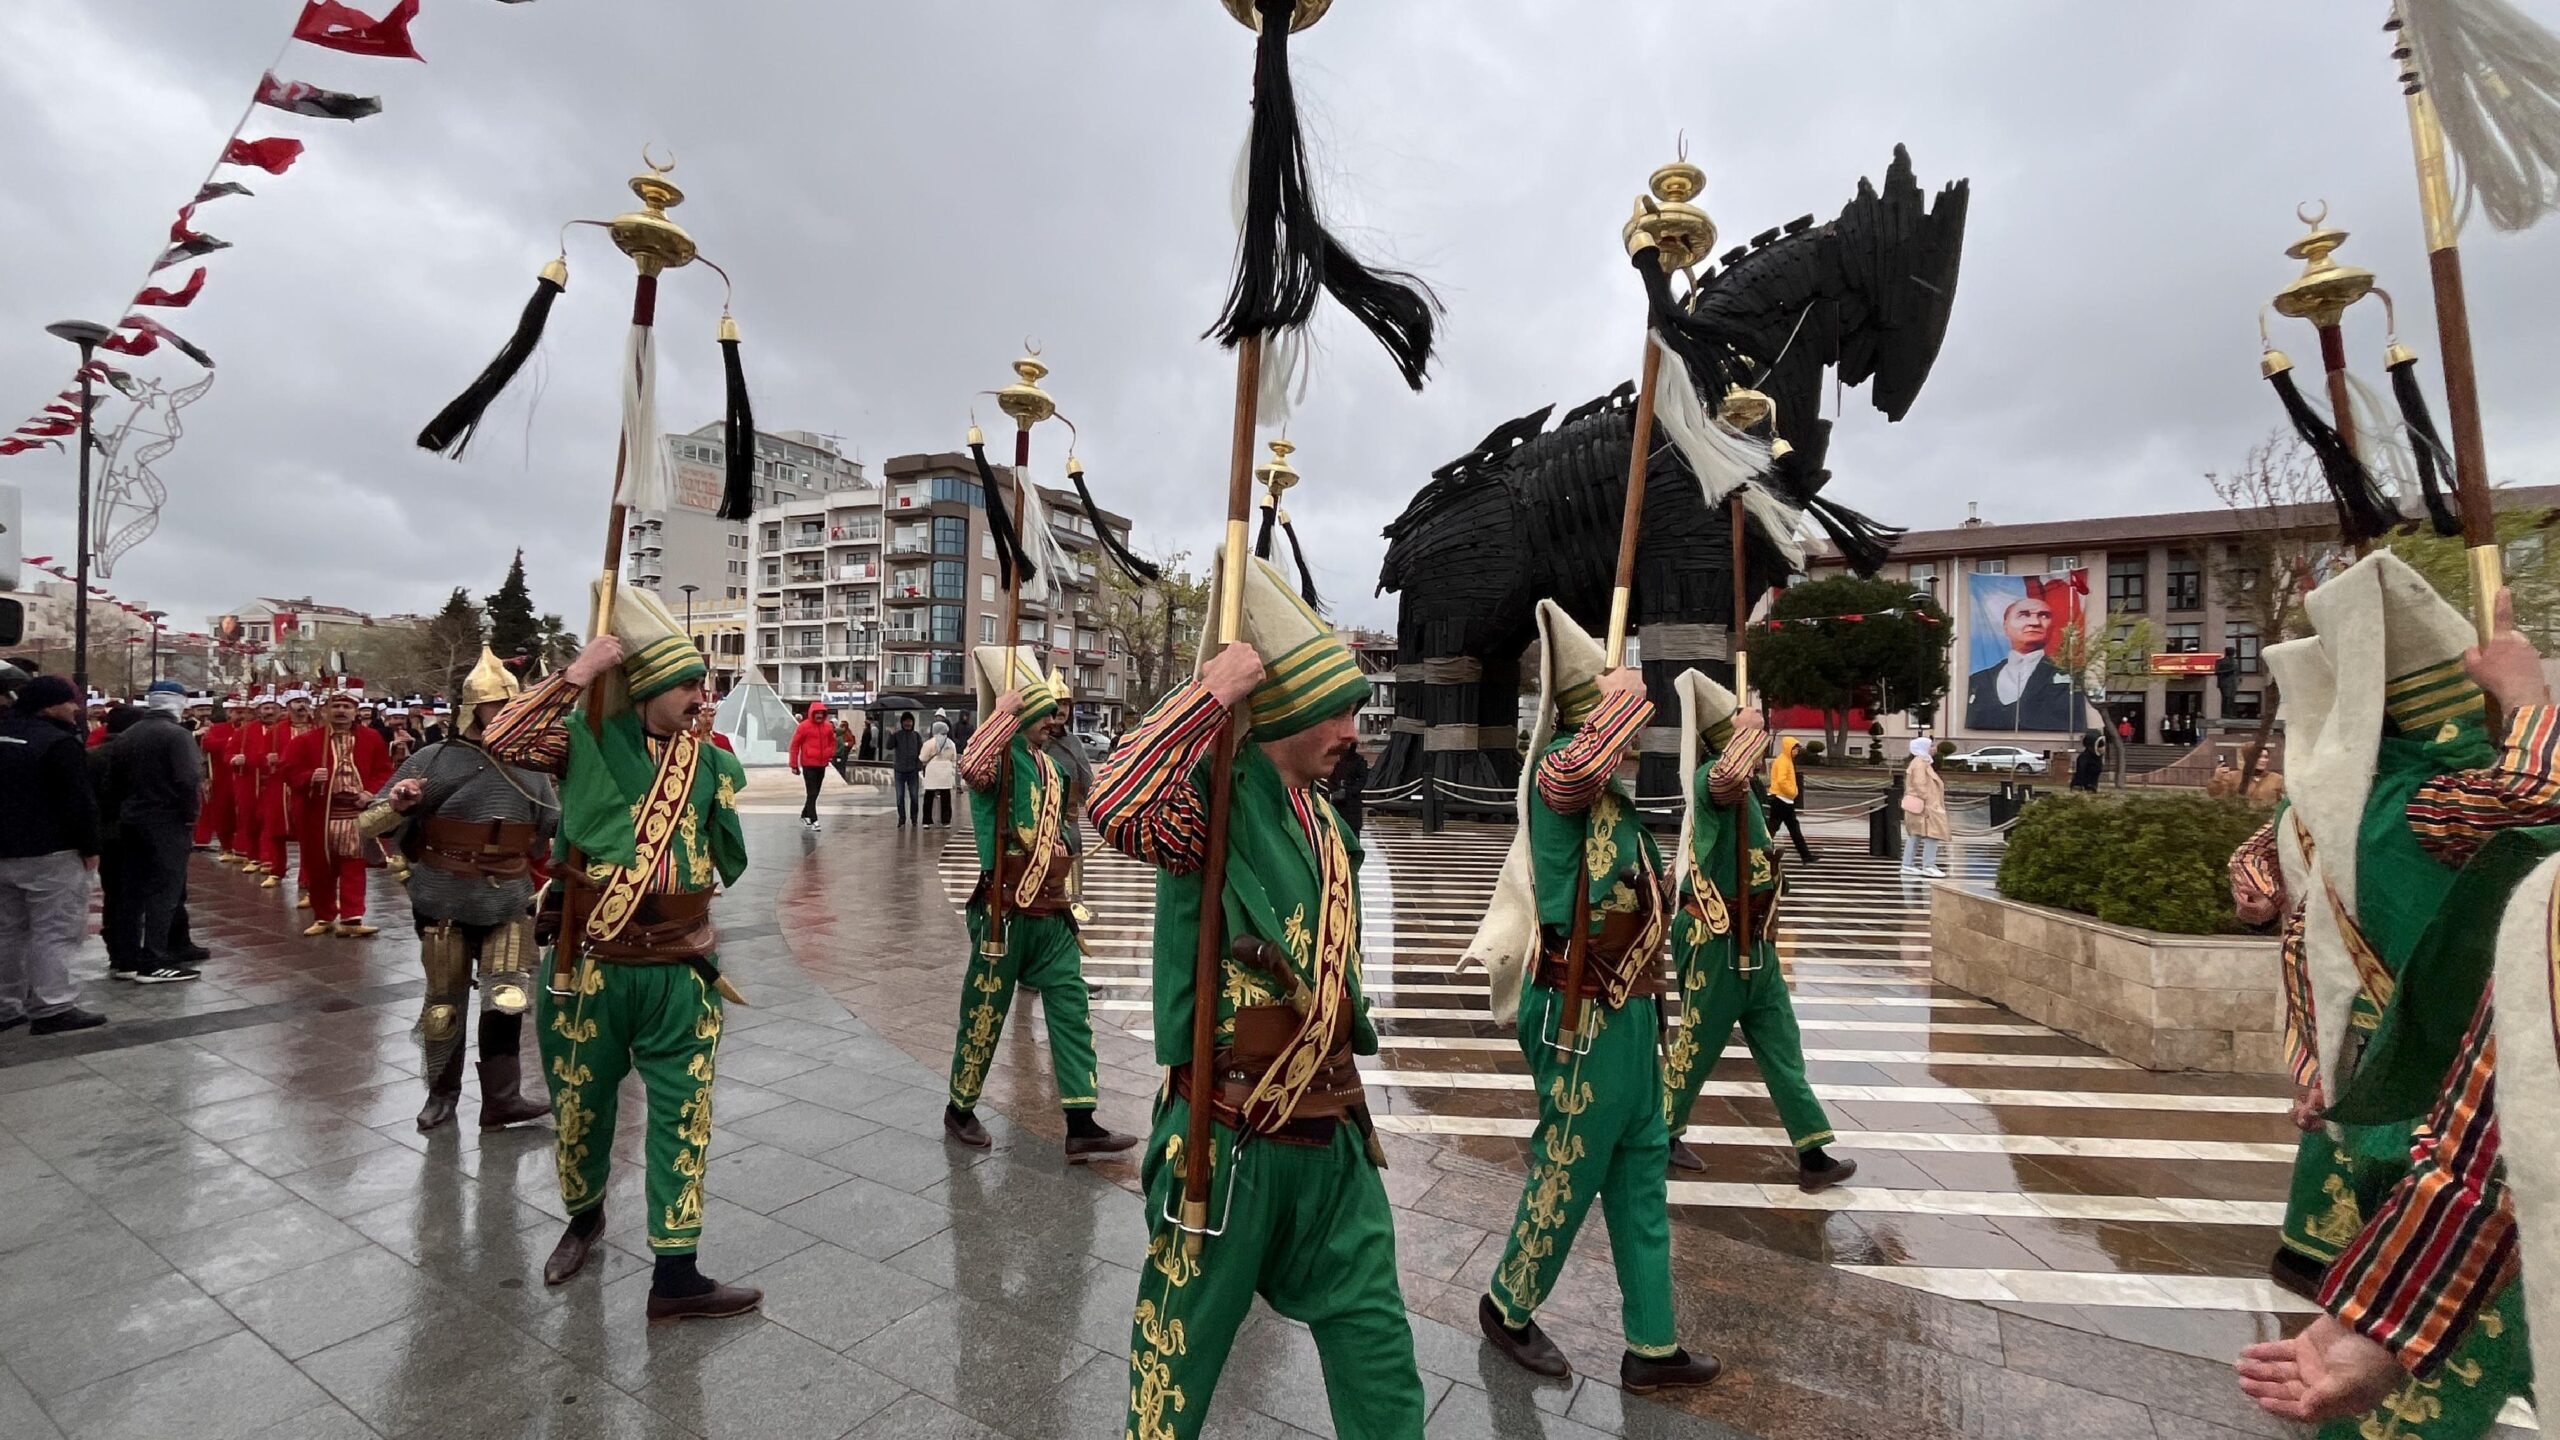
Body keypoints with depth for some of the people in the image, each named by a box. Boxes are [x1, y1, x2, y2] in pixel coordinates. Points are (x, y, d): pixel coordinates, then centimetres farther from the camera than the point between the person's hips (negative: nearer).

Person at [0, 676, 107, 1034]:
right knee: (54, 930, -4)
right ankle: (52, 1008, -5)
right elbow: (80, 801, -18)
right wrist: (90, 847, -10)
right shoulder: (59, 741, -15)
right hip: (49, 852, -8)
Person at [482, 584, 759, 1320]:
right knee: (580, 1106, 19)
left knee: (682, 1120, 5)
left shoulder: (712, 763, 2)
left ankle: (675, 1273, 17)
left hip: (680, 973, 1)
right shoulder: (589, 741, -4)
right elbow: (502, 738, -22)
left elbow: (729, 863, 6)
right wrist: (578, 672, -22)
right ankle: (584, 1217, 48)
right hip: (593, 970, -1)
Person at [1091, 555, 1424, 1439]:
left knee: (1373, 1344, 18)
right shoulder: (1217, 793, -18)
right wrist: (1212, 693, -33)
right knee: (1184, 1339, 16)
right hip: (1230, 1137, -7)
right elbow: (1117, 809, -40)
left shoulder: (1323, 815, 7)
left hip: (1332, 1133, 7)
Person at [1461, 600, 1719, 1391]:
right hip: (1585, 1019, -9)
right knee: (1567, 1172, 8)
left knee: (1641, 1174, 18)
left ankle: (1651, 1347, 34)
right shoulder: (1560, 768, -19)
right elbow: (1580, 763, -46)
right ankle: (1507, 1310, 32)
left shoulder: (1607, 790, 11)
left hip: (1624, 1012, 9)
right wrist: (1622, 696, -29)